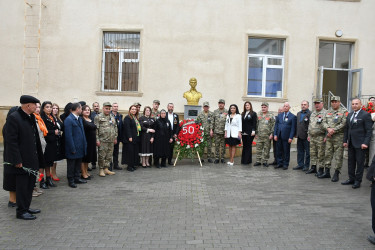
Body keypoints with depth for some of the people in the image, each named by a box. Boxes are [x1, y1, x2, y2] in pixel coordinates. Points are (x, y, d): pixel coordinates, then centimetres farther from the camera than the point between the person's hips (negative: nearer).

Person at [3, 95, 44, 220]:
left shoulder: (31, 117, 10)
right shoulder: (13, 118, -16)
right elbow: (11, 141, -19)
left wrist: (38, 158, 14)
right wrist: (17, 160, -20)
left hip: (31, 160, 9)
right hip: (21, 161, -8)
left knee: (30, 185, 16)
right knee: (22, 186, 2)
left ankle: (26, 207, 29)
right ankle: (21, 211, 14)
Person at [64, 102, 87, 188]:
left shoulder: (79, 119, 12)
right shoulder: (69, 120, -16)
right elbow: (68, 136, -18)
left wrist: (85, 145, 13)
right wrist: (72, 149, -19)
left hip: (80, 148, 8)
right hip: (73, 148, -8)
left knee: (78, 164, 16)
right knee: (71, 165, 5)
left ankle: (77, 178, 28)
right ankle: (71, 181, 16)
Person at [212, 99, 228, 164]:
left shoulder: (227, 112, 2)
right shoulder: (215, 112, 8)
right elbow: (213, 121, 8)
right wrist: (211, 129, 2)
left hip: (224, 131, -1)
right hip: (216, 132, 1)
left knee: (223, 145, 5)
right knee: (217, 145, 3)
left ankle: (222, 158, 14)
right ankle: (217, 158, 10)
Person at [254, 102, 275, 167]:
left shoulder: (271, 116, -2)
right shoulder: (259, 116, 13)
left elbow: (273, 125, -6)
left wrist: (271, 134, -13)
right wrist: (256, 133, 14)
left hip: (267, 136, -4)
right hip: (259, 136, 4)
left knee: (266, 149, 2)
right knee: (259, 149, 5)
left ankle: (265, 161, 10)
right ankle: (258, 161, 12)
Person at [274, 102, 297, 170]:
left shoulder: (293, 117, -2)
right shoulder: (279, 115, 12)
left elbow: (293, 128, -6)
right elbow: (276, 125, 11)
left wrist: (291, 137, -12)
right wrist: (275, 134, 2)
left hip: (286, 137, -4)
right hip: (279, 136, 4)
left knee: (286, 151, 4)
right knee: (279, 151, 9)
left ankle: (285, 164, 14)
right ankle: (279, 163, 20)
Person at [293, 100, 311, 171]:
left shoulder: (310, 114, -10)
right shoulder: (298, 113, 15)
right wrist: (296, 134, 13)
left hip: (306, 136, -7)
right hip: (299, 136, 7)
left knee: (307, 152, 3)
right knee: (300, 151, 12)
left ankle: (307, 166, 12)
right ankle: (300, 165, 20)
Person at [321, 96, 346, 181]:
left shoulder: (343, 112, -3)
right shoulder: (328, 112, 13)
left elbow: (343, 124, -12)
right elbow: (324, 122, 7)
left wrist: (333, 130, -15)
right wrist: (328, 129, -12)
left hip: (339, 137, -5)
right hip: (329, 137, 5)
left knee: (338, 156, -1)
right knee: (327, 154, 9)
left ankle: (336, 174, 6)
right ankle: (327, 172, 19)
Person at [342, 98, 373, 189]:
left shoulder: (365, 115, -7)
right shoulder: (349, 115, 13)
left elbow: (369, 130, -10)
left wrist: (365, 143, -16)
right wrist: (345, 140, 11)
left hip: (360, 143, -6)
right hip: (351, 143, 7)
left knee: (360, 162, 1)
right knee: (351, 161, 12)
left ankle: (358, 181, 10)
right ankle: (351, 179, 23)